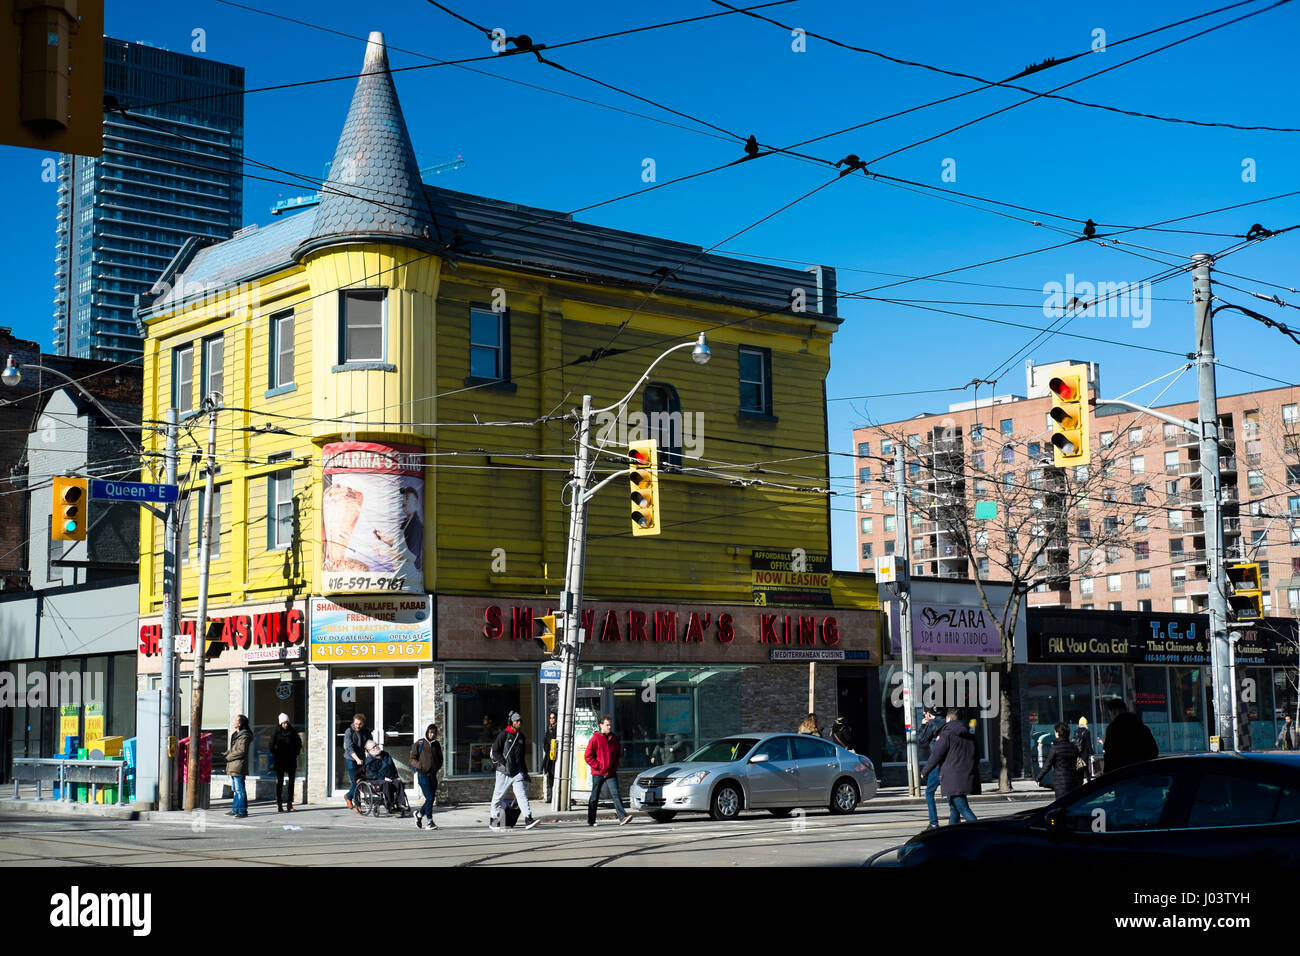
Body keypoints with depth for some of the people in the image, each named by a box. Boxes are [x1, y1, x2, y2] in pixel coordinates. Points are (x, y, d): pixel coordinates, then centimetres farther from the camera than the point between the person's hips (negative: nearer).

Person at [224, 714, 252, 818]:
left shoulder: (244, 736, -13)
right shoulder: (236, 734, 17)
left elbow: (241, 751, -19)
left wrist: (229, 757, -11)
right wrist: (227, 753, 7)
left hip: (239, 766, -10)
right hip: (233, 766, 10)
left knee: (239, 789, -8)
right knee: (235, 789, 15)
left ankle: (242, 811, -5)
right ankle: (235, 810, 21)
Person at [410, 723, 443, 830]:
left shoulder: (437, 744, 12)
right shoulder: (419, 743, -2)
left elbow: (440, 759, 21)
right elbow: (412, 759, -2)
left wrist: (438, 767, 2)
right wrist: (420, 766, -18)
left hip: (433, 775, 6)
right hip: (423, 775, -6)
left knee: (432, 799, 8)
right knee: (429, 798, -13)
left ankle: (419, 814, 31)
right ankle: (429, 821, -5)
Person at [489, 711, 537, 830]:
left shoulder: (522, 737, 15)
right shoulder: (504, 735, -4)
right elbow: (495, 751, -8)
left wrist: (525, 773, 21)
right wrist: (505, 763, -14)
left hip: (517, 772, 4)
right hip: (504, 772, -4)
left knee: (522, 795, -10)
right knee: (498, 797, 5)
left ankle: (528, 820, -19)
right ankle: (493, 821, 20)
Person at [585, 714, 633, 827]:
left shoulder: (614, 738, 8)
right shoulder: (595, 739, -7)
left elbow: (618, 754, 20)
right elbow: (588, 756, -8)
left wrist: (615, 766, 7)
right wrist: (598, 766, -13)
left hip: (611, 773, 3)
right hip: (598, 773, -3)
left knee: (616, 794, -9)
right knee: (595, 797, 6)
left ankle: (622, 816, -18)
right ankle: (591, 821, 16)